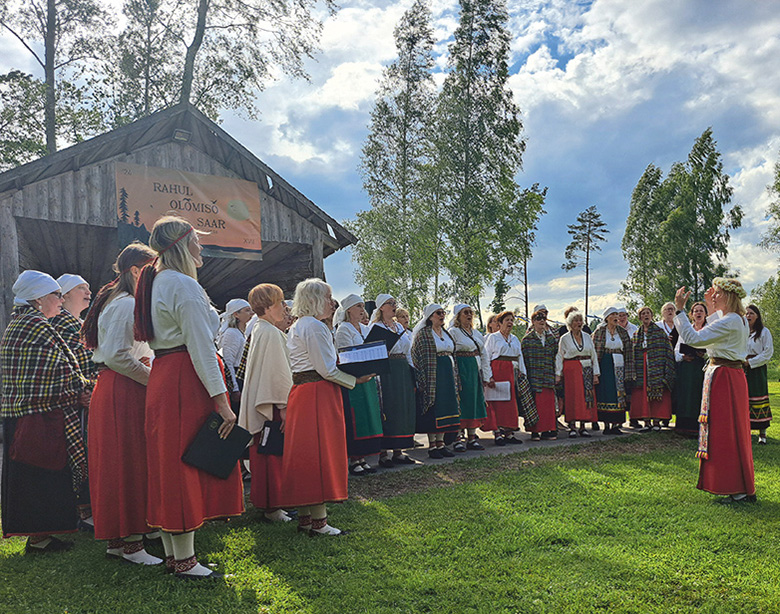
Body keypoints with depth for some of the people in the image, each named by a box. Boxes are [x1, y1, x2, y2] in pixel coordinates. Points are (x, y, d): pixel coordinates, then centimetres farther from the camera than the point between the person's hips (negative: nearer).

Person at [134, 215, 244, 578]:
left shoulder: (155, 282, 16)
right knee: (189, 467, -3)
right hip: (187, 381, -10)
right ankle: (184, 561, 6)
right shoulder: (184, 286, -14)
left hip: (162, 377, 10)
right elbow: (201, 348, -19)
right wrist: (221, 399, -19)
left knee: (168, 463, 12)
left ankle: (171, 554, 22)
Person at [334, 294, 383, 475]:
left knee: (368, 417, 6)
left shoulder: (365, 329, 18)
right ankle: (354, 460, 0)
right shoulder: (343, 329, -6)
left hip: (367, 378, 8)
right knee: (355, 419, -7)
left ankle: (362, 458, 13)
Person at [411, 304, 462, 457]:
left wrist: (454, 375, 16)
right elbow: (416, 356, -9)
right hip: (432, 376, -7)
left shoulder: (446, 334, 15)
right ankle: (431, 445, 3)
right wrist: (422, 379, -14)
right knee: (432, 409, -5)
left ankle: (440, 443, 14)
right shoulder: (423, 334, -5)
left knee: (445, 408, 7)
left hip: (448, 374, 7)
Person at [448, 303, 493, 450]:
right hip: (461, 371, -7)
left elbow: (484, 355, 18)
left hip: (475, 371, 7)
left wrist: (487, 376, 12)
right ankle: (457, 439, -2)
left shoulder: (476, 333, 17)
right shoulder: (453, 332, -4)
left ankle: (472, 438, 14)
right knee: (461, 403, -7)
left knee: (475, 402, 7)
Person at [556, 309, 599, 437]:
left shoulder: (587, 337, 10)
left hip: (586, 369, 3)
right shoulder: (564, 338, 2)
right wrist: (558, 374, -5)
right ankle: (572, 427, -5)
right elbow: (559, 357, 1)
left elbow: (594, 356, 10)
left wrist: (595, 374, 4)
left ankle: (582, 427, 5)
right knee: (573, 397, -8)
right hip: (572, 369, -3)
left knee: (587, 397, -1)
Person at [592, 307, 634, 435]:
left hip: (619, 366, 3)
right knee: (605, 394, -2)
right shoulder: (599, 332, 1)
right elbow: (594, 351, 0)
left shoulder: (623, 332, 9)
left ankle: (616, 425, 4)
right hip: (604, 366, -2)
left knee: (618, 395, -1)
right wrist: (595, 371, -6)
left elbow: (628, 352, 8)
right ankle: (606, 425, 4)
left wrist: (628, 374, 2)